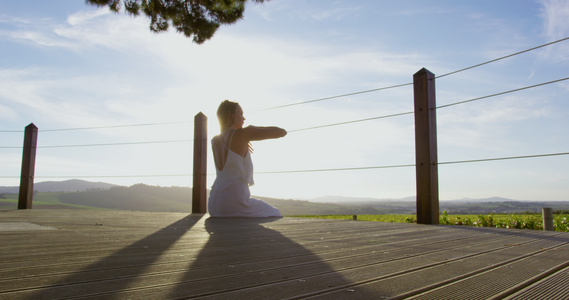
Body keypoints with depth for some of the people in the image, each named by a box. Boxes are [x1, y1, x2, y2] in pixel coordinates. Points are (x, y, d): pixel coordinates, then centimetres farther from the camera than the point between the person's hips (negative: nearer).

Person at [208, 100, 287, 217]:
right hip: (235, 203, -7)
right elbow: (282, 132, -6)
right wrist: (254, 128, 9)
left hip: (214, 206, 7)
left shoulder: (214, 141, 11)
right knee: (274, 215, 20)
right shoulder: (242, 134, -9)